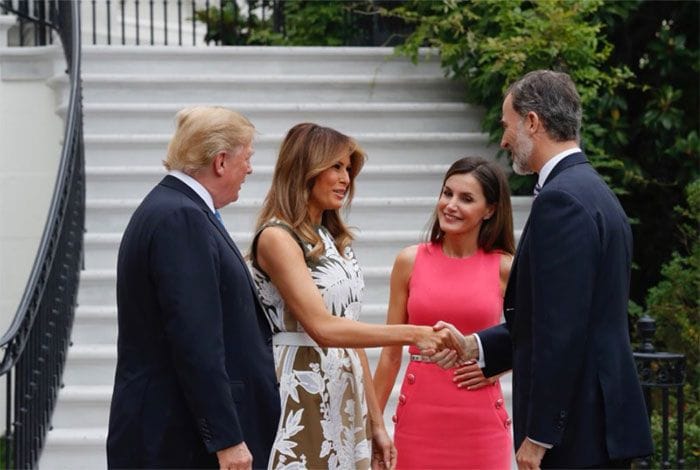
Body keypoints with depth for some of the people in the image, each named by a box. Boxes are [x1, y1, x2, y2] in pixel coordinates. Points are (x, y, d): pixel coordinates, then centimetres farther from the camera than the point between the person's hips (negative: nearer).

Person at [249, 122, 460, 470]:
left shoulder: (333, 240, 15)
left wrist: (375, 423, 15)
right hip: (301, 400, -7)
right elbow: (322, 328, -20)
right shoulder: (277, 238, -10)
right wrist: (412, 334, -23)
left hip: (345, 400, 7)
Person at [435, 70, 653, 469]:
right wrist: (475, 346, 18)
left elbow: (561, 328, -20)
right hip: (606, 424, 10)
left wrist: (538, 436, -18)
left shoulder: (560, 200, -15)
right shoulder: (595, 193, 16)